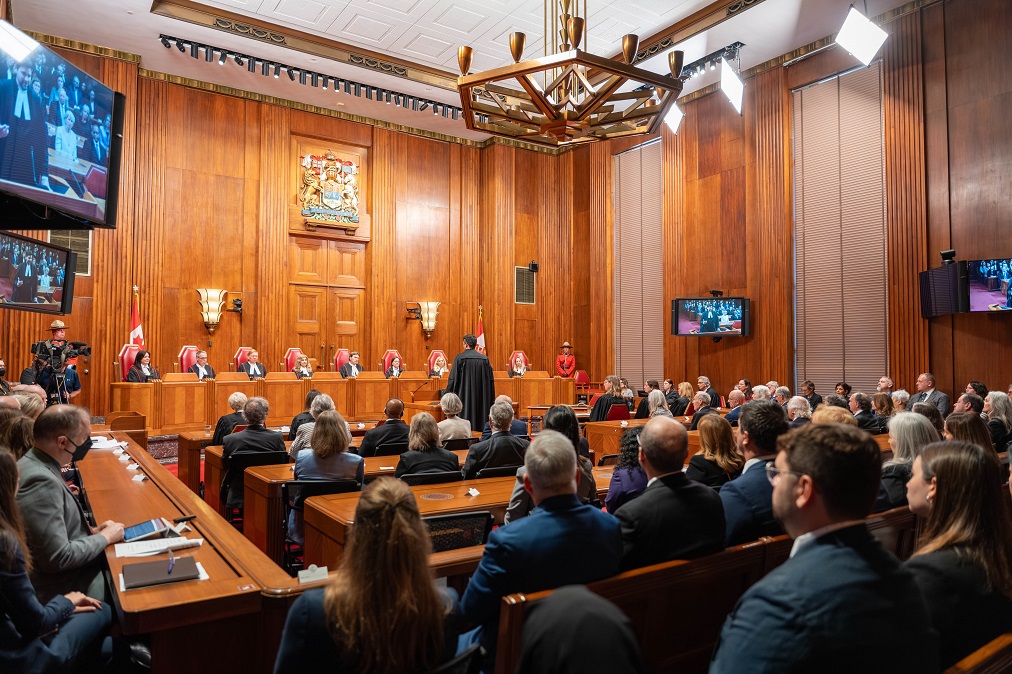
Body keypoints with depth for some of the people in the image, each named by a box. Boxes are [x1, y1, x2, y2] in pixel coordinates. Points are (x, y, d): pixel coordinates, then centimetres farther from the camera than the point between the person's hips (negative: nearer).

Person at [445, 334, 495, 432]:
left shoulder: (460, 358, -8)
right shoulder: (484, 359, 4)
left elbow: (453, 378, -9)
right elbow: (490, 379, 7)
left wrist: (448, 394, -1)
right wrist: (490, 400, 14)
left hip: (464, 395, -4)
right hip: (481, 397, 4)